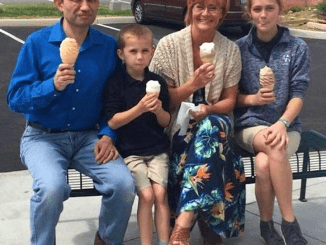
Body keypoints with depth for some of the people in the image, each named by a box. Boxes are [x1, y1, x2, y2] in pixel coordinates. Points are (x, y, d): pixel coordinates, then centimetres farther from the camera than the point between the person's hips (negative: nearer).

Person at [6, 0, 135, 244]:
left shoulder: (109, 46, 0)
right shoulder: (37, 42, -7)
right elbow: (15, 98, -9)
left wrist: (108, 134, -9)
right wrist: (53, 86, -24)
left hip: (89, 137, 3)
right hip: (43, 136, -2)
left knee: (124, 184, -21)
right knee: (52, 187, -32)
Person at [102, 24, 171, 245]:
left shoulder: (158, 82, 5)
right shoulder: (116, 83, -5)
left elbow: (166, 122, 9)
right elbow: (112, 122, -10)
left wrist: (159, 111, -14)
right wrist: (140, 108, -21)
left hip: (157, 150, 3)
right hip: (129, 151, -3)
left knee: (160, 193, -11)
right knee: (146, 195, -14)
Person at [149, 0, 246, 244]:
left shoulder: (230, 50, 2)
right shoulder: (169, 45, -4)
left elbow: (229, 101, 5)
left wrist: (208, 109, -18)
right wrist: (193, 84, -22)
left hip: (215, 123, 1)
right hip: (177, 124, -1)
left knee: (210, 127, -36)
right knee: (207, 141, -35)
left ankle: (183, 223, -42)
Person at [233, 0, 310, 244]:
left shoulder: (298, 48, 2)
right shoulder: (239, 48, 3)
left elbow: (298, 95, -4)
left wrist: (282, 124, -21)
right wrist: (253, 98, -15)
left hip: (286, 125, 0)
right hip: (250, 123, 0)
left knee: (264, 164, -32)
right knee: (275, 148, -34)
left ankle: (267, 224, -9)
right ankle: (290, 224, -21)